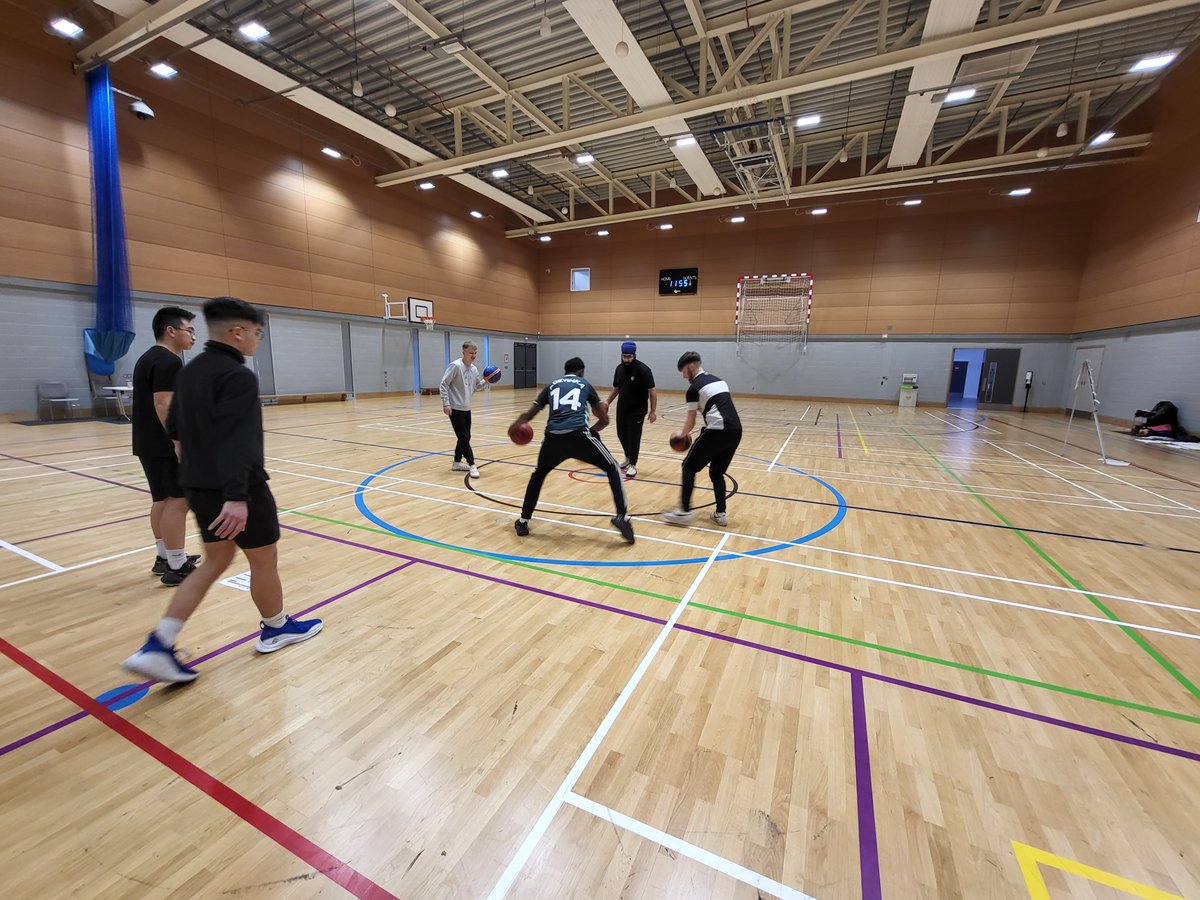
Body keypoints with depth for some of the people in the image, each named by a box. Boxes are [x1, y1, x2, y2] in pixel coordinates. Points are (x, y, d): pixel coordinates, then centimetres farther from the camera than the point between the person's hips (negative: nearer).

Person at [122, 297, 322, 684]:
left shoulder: (189, 371, 10)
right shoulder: (238, 376, -19)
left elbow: (174, 428, 20)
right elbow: (235, 440, -29)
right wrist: (237, 496, -34)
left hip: (200, 488, 9)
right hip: (238, 490, -9)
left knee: (215, 561, 18)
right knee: (264, 559, 10)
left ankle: (158, 646, 12)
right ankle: (276, 628, 29)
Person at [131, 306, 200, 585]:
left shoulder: (148, 358, 17)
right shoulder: (168, 361, -15)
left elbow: (152, 402, 22)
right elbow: (164, 405, -24)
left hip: (149, 444, 11)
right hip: (166, 446, -10)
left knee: (162, 500, 15)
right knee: (178, 501, -6)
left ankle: (164, 558, 24)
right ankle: (177, 567, -2)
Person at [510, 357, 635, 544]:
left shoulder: (552, 385, 27)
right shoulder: (585, 384, 24)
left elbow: (528, 415, 28)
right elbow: (604, 420, 23)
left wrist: (514, 426, 50)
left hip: (553, 436, 2)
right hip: (578, 434, -2)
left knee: (539, 474, 30)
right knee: (612, 468, 18)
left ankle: (523, 522, 30)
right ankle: (621, 517, 1)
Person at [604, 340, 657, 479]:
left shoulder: (643, 369, -16)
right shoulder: (619, 368, 3)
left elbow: (652, 391, -16)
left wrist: (652, 411, -19)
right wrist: (607, 402, 5)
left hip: (637, 410, -6)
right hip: (622, 408, 6)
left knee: (634, 437, -3)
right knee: (621, 434, 15)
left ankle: (633, 465, 8)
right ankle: (629, 458, 37)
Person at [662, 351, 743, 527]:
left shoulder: (694, 388, 1)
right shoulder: (719, 381, 23)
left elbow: (691, 421, 4)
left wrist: (682, 434, 25)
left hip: (718, 431, -7)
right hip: (736, 431, 8)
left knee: (689, 467, 6)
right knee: (717, 473, 21)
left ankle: (684, 511, 3)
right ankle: (721, 513, 19)